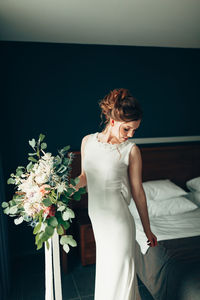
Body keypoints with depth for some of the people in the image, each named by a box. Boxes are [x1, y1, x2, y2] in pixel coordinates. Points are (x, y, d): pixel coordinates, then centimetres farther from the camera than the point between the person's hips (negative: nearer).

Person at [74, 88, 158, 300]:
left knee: (119, 272, 11)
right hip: (96, 217, 4)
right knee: (104, 269, 22)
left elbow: (137, 191, -6)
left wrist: (147, 229, 0)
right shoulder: (87, 141, -3)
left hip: (118, 219, -4)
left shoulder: (131, 150, -12)